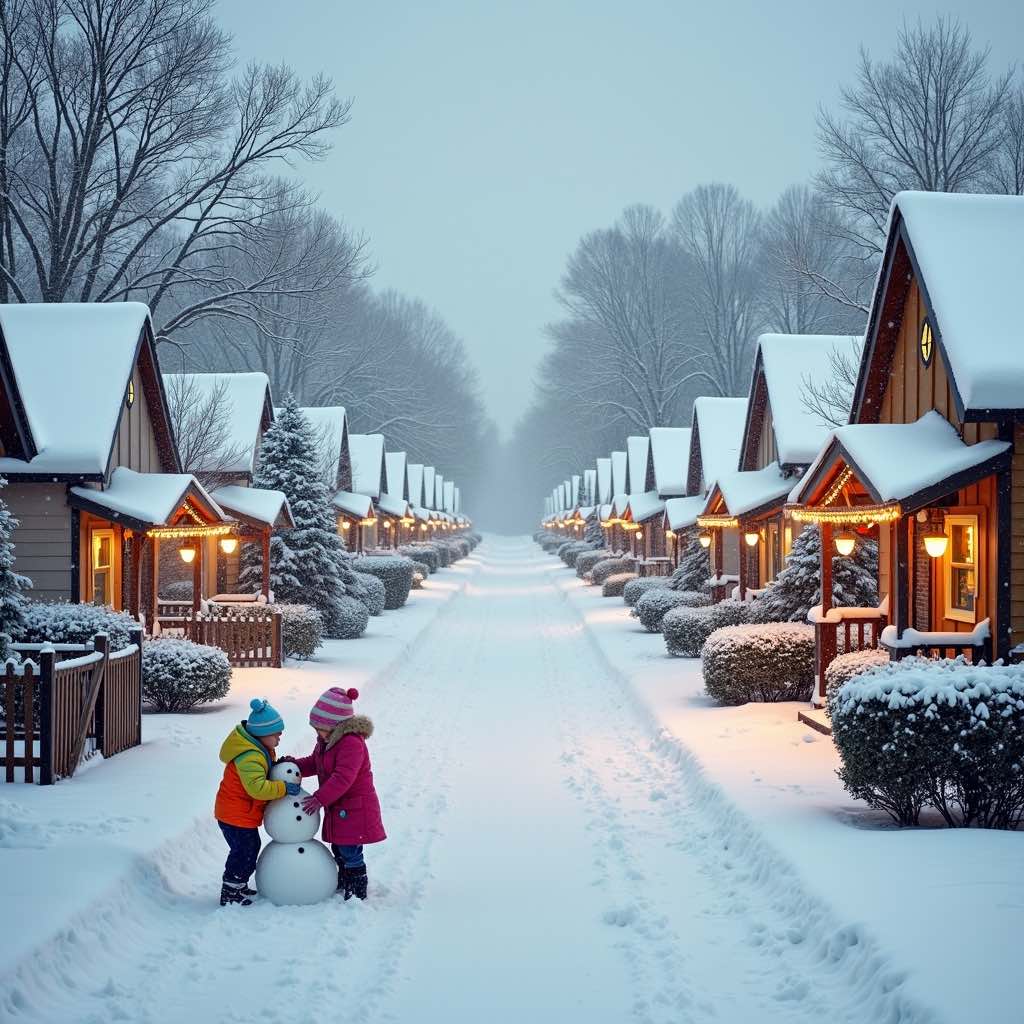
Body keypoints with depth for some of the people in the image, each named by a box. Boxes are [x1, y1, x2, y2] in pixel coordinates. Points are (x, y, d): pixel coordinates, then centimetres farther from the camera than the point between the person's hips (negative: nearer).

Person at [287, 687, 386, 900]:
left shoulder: (351, 743, -27)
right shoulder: (327, 740, 6)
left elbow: (343, 778, -31)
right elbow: (315, 763, 21)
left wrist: (320, 798, -29)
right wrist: (295, 764, 2)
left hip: (355, 808, -10)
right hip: (338, 807, 10)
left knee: (350, 853, -4)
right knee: (339, 849, 20)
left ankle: (358, 893, 7)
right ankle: (343, 883, 36)